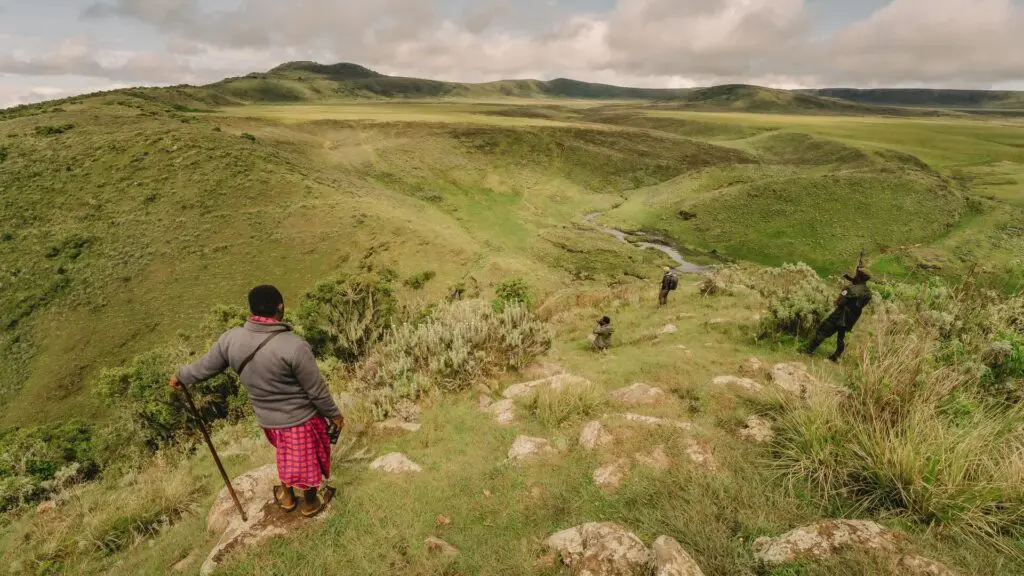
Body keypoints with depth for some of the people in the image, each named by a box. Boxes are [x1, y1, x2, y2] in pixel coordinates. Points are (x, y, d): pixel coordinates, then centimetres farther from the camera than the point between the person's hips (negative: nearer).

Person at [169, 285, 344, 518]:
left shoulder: (231, 339, -13)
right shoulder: (294, 346, -29)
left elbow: (206, 366, 5)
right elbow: (317, 391, -20)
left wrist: (180, 377, 27)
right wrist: (334, 414, -3)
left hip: (267, 420, 5)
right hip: (301, 418, -5)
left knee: (286, 454, 32)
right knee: (307, 461, 20)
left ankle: (286, 496, 51)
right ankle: (311, 502, 43)